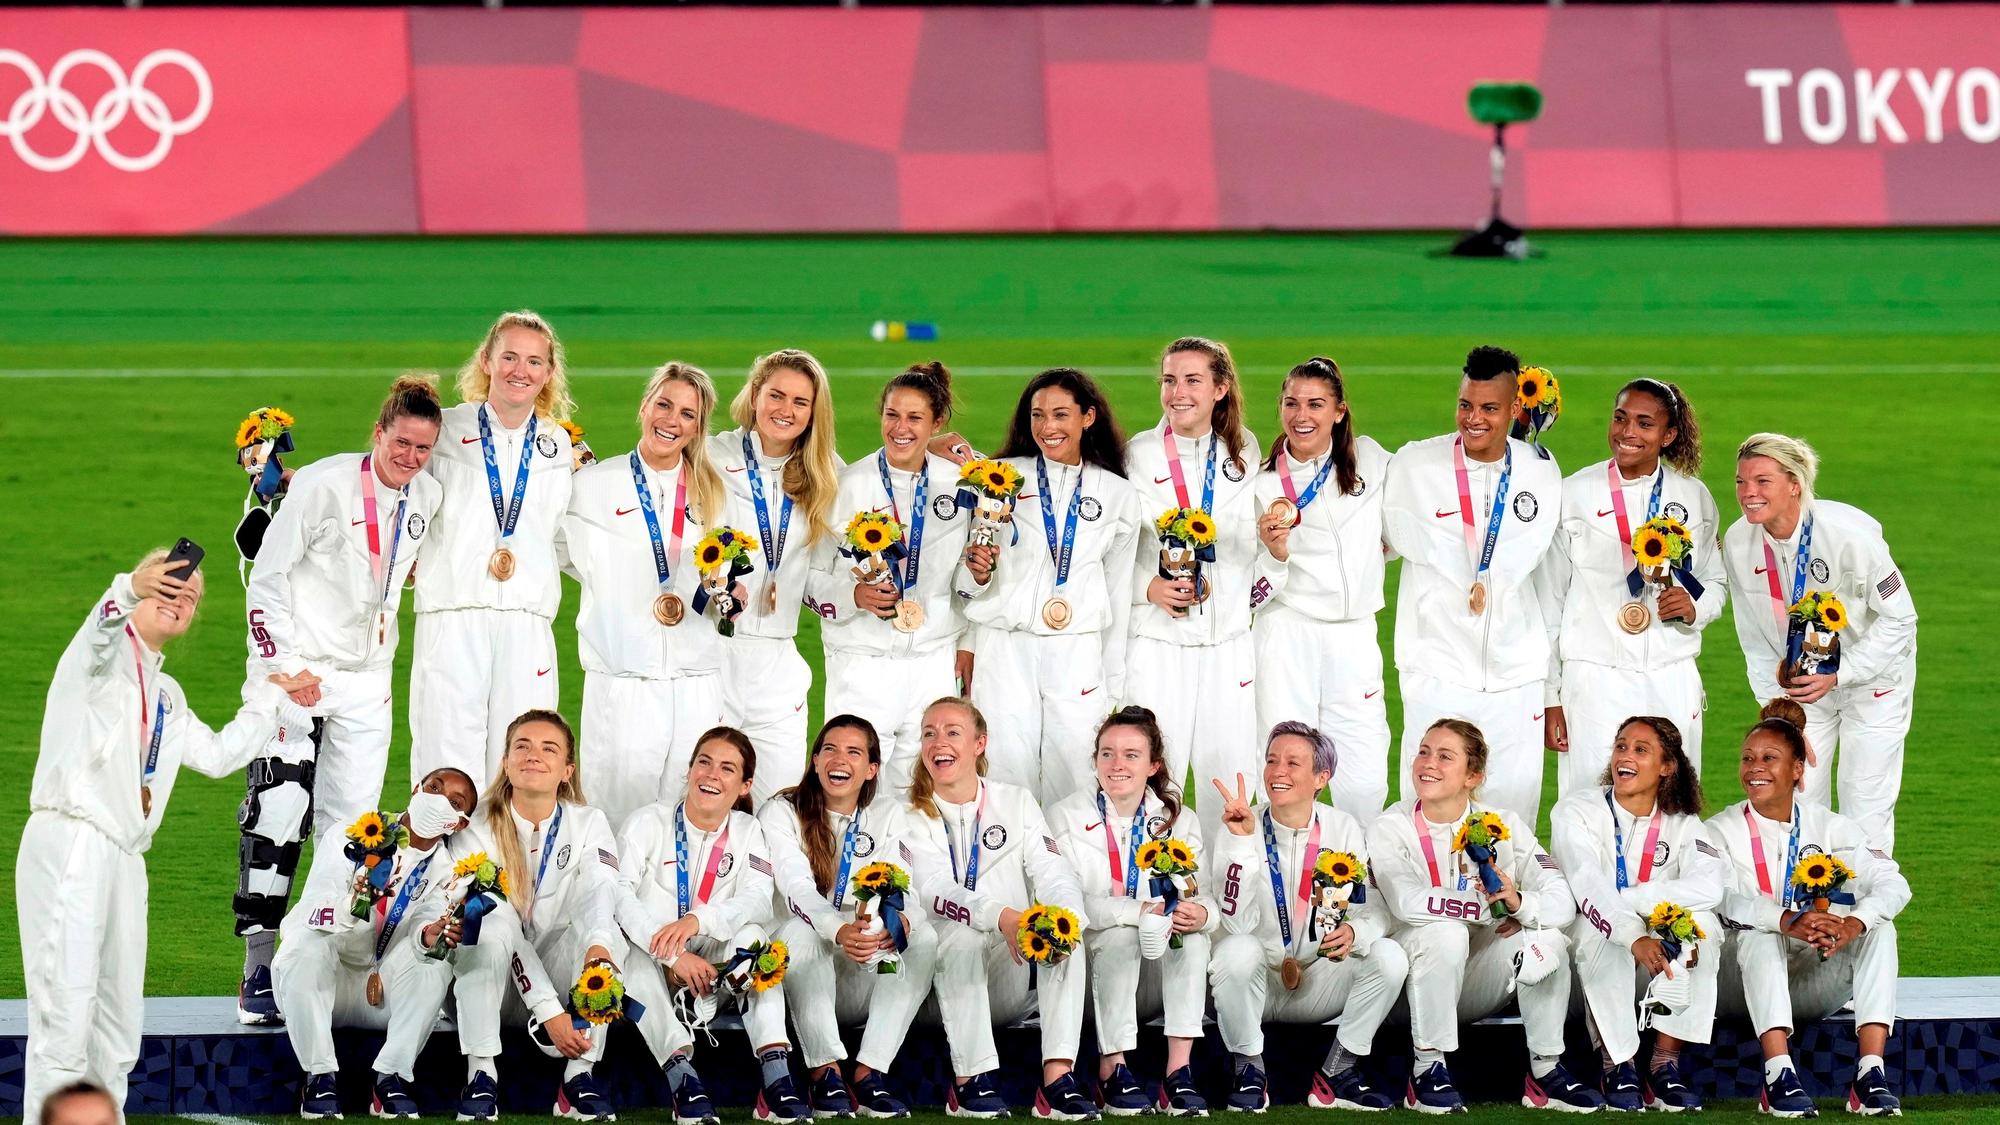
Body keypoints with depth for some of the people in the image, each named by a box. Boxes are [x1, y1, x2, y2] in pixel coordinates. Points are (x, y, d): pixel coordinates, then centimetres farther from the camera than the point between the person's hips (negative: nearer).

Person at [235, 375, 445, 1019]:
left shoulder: (428, 497, 5)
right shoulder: (325, 484, -13)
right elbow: (266, 579, -11)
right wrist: (286, 666, -16)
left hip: (367, 681, 6)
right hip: (297, 670, -6)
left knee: (351, 826, 3)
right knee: (279, 811, -13)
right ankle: (258, 971, -11)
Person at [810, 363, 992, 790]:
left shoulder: (959, 483, 4)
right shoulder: (850, 484, -6)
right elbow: (811, 574, -3)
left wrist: (977, 574, -7)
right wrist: (855, 595, -21)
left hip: (934, 659, 3)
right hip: (862, 659, -3)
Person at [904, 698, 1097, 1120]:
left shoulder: (1016, 803, 11)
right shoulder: (912, 816, 2)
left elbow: (1054, 874, -3)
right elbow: (934, 889, -16)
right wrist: (1000, 917, -37)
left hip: (1008, 981, 2)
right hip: (941, 984, -2)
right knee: (962, 932, -33)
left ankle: (1057, 1079, -36)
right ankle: (970, 1082, -36)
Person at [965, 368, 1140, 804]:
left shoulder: (1117, 496, 9)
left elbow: (1118, 593, 14)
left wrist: (1114, 686, 13)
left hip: (1077, 653, 1)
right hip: (1005, 649, -1)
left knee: (1075, 783, -3)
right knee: (1007, 776, -4)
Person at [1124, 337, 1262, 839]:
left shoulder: (1244, 451, 8)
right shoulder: (1138, 455, 0)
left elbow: (1248, 542, 12)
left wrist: (1210, 582, -6)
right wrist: (1150, 588, -17)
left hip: (1228, 632, 2)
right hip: (1158, 637, -2)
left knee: (1229, 774, 3)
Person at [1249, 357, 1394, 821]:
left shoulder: (1370, 460, 7)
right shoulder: (1265, 487, 2)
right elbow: (1253, 590, -1)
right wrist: (1274, 553, -18)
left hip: (1355, 636, 2)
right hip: (1288, 633, -2)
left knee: (1366, 783, -5)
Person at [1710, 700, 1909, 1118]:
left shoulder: (1830, 827, 3)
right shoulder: (1721, 830, -3)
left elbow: (1893, 884, -12)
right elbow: (1723, 898, -24)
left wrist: (1854, 924, -35)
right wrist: (1788, 921, -43)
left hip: (1814, 985, 2)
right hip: (1743, 982, -2)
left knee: (1879, 928, -21)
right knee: (1758, 933, -33)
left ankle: (1871, 1076, -34)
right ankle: (1779, 1079, -46)